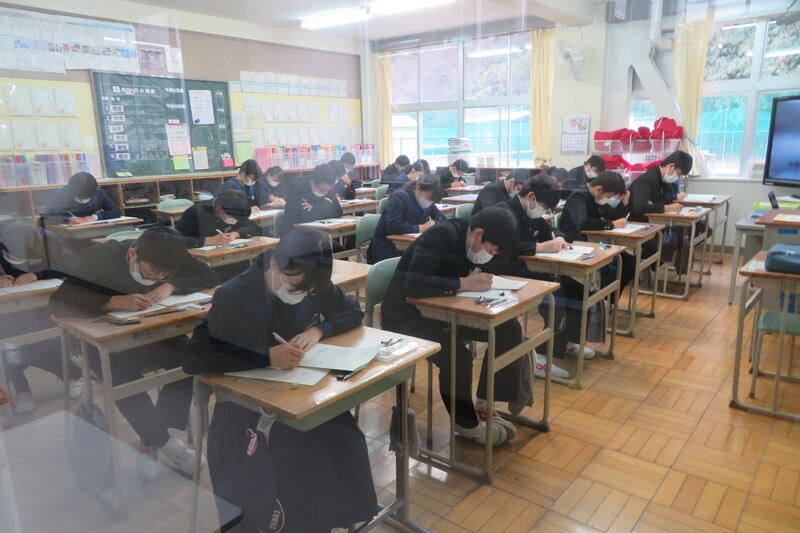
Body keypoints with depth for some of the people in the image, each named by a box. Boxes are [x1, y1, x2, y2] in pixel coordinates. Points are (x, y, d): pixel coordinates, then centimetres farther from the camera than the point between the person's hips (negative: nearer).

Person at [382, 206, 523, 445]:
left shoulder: (472, 242, -1)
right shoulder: (441, 236, -25)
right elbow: (413, 285, -35)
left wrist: (478, 280, -15)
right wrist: (464, 283, -32)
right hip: (406, 314, -8)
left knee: (509, 329, -5)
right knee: (457, 357, -32)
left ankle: (484, 403, 5)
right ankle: (466, 422, -3)